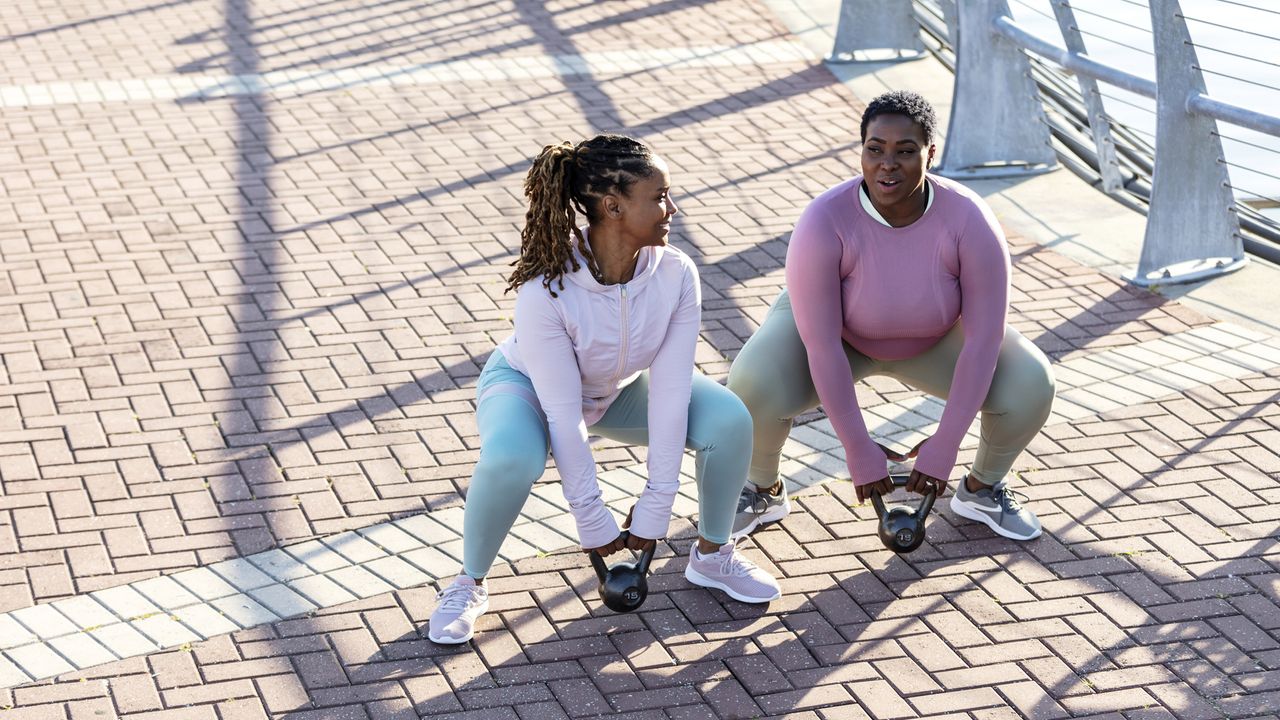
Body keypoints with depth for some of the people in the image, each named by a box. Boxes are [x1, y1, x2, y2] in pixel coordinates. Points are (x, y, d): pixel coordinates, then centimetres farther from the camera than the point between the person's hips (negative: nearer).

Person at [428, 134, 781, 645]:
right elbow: (563, 415, -32)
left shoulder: (676, 274, -27)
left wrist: (654, 507, -21)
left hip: (621, 389, 4)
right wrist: (592, 520, -26)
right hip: (528, 385, -4)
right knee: (509, 460, -37)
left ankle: (713, 556, 8)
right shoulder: (545, 291, -38)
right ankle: (469, 584, -9)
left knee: (729, 421, -19)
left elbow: (669, 391, -23)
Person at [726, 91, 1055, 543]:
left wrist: (943, 449, -25)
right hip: (835, 331, -2)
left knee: (1030, 384, -22)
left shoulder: (969, 220, -30)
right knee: (754, 385, -31)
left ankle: (984, 488, 9)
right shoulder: (824, 222, -34)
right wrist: (860, 453, -27)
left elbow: (984, 337, -25)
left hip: (935, 338, 2)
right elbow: (821, 344, -30)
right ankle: (763, 490, 1)